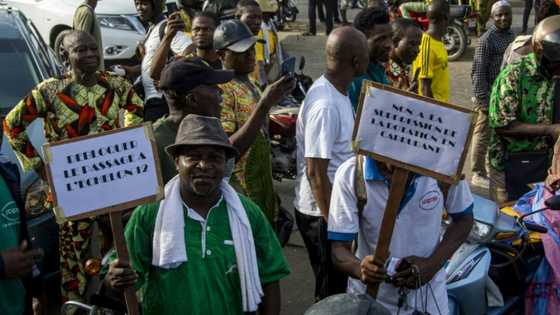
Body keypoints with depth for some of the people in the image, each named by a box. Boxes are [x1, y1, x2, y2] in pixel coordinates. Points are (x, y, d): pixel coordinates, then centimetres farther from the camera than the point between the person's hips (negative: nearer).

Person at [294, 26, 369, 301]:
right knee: (331, 293, 7)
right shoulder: (325, 106, -26)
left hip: (339, 205, 9)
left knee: (338, 287, 22)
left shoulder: (338, 92, 5)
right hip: (322, 213, -9)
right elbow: (316, 173, -25)